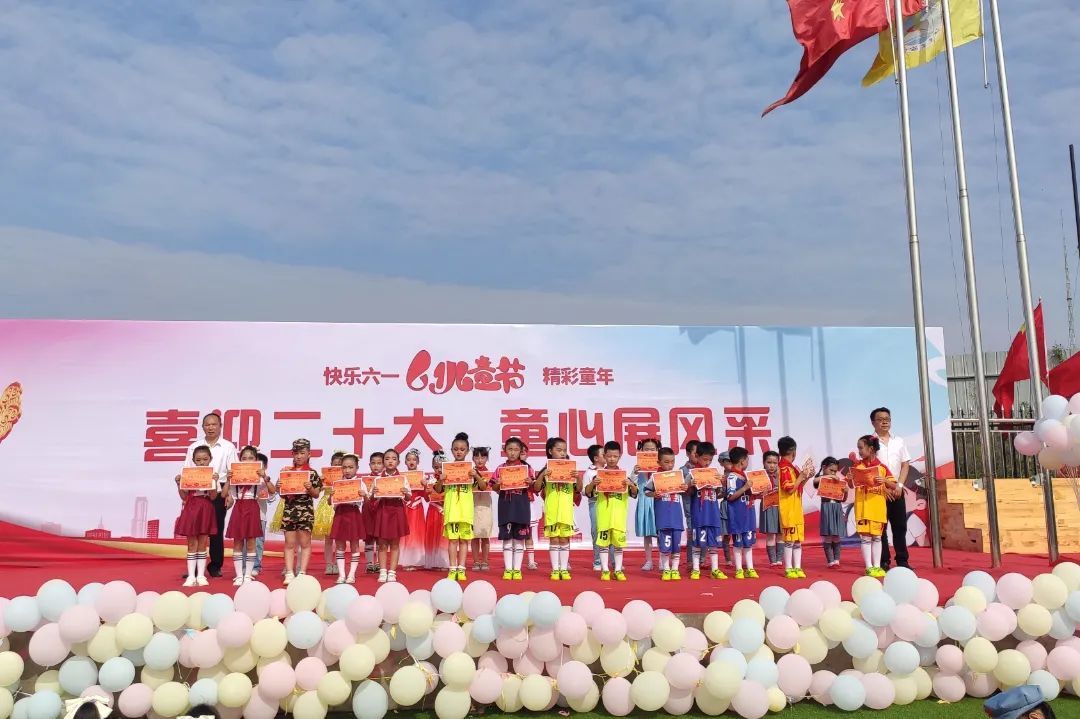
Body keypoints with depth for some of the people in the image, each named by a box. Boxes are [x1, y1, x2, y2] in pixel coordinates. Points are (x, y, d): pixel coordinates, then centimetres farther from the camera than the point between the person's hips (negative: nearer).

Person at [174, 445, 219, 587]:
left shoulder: (212, 475, 0)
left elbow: (213, 497, -10)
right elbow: (184, 497, 2)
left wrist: (215, 481, -22)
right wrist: (179, 483, -10)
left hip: (205, 511, -1)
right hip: (191, 510, 1)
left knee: (202, 544, 5)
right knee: (192, 544, 4)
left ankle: (201, 575, 10)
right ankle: (191, 576, 7)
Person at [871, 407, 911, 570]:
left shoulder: (899, 441, 10)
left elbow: (905, 465, 8)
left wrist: (899, 485, -4)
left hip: (897, 490, 4)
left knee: (900, 526, 6)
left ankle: (902, 560, 13)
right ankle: (884, 561, 4)